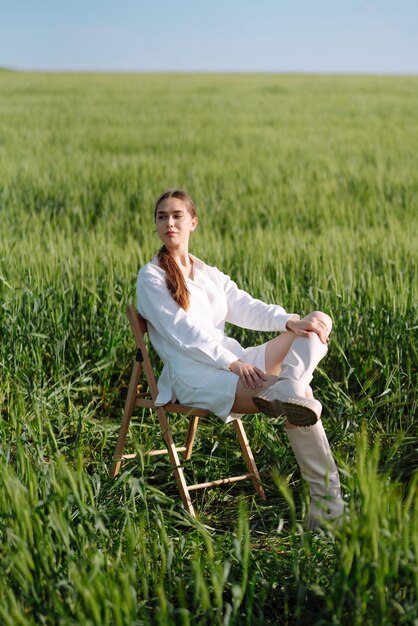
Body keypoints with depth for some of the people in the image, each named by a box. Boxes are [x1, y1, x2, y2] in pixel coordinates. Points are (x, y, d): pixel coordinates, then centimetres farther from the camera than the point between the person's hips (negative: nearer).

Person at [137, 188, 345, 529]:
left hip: (232, 361, 8)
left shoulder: (210, 274, 23)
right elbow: (183, 331, -12)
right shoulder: (151, 277, 1)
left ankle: (287, 392, -46)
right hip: (193, 376, -7)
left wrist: (290, 320, -12)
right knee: (299, 404, -31)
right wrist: (233, 363, -24)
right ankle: (326, 498, -31)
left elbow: (246, 307, 9)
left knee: (314, 329, -18)